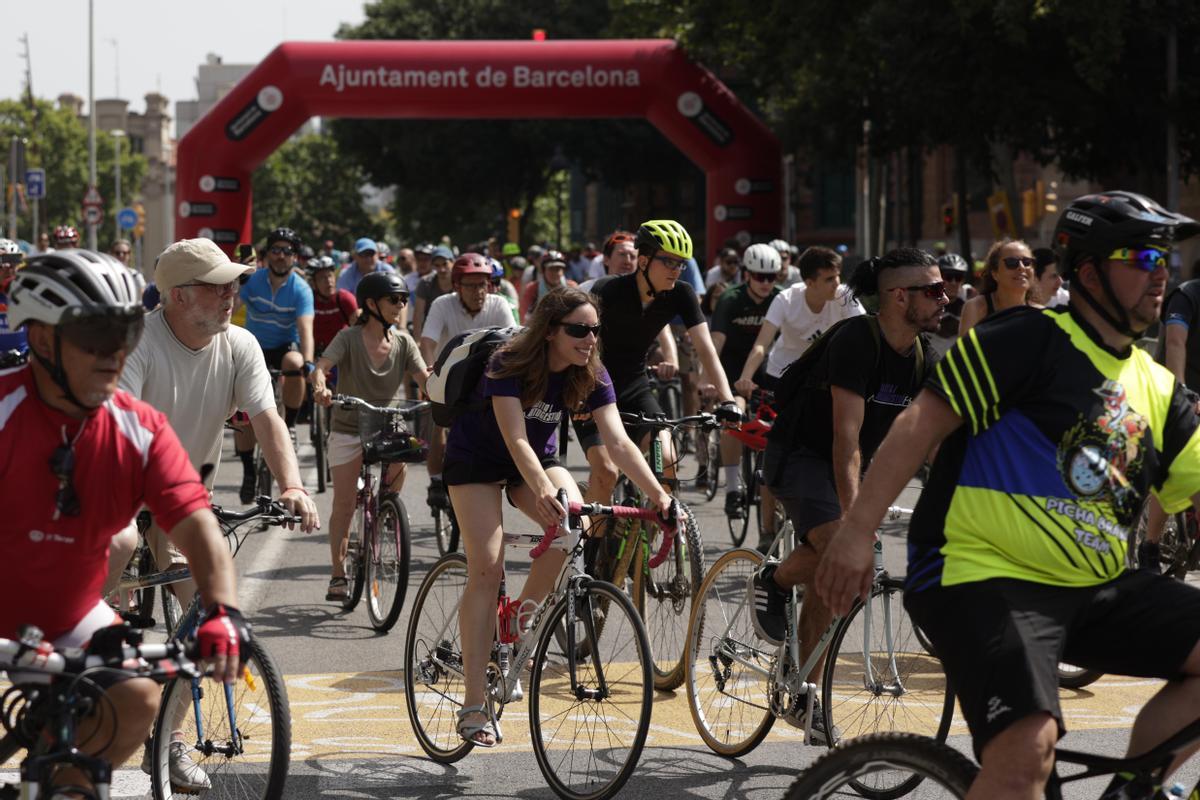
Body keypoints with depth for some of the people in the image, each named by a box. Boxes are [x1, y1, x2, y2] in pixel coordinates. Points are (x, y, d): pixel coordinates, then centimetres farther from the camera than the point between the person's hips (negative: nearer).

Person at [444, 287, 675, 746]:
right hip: (477, 460, -4)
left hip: (538, 457, 4)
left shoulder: (591, 376, -16)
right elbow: (515, 439, -40)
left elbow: (618, 442, -22)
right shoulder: (509, 366, -29)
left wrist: (657, 492, -37)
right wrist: (542, 489, -57)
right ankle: (472, 706, -16)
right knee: (486, 569, -17)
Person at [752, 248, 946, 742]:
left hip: (843, 464, 7)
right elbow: (847, 437, -30)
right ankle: (772, 581, -1)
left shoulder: (923, 359, -2)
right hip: (799, 455, -7)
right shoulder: (856, 342, -25)